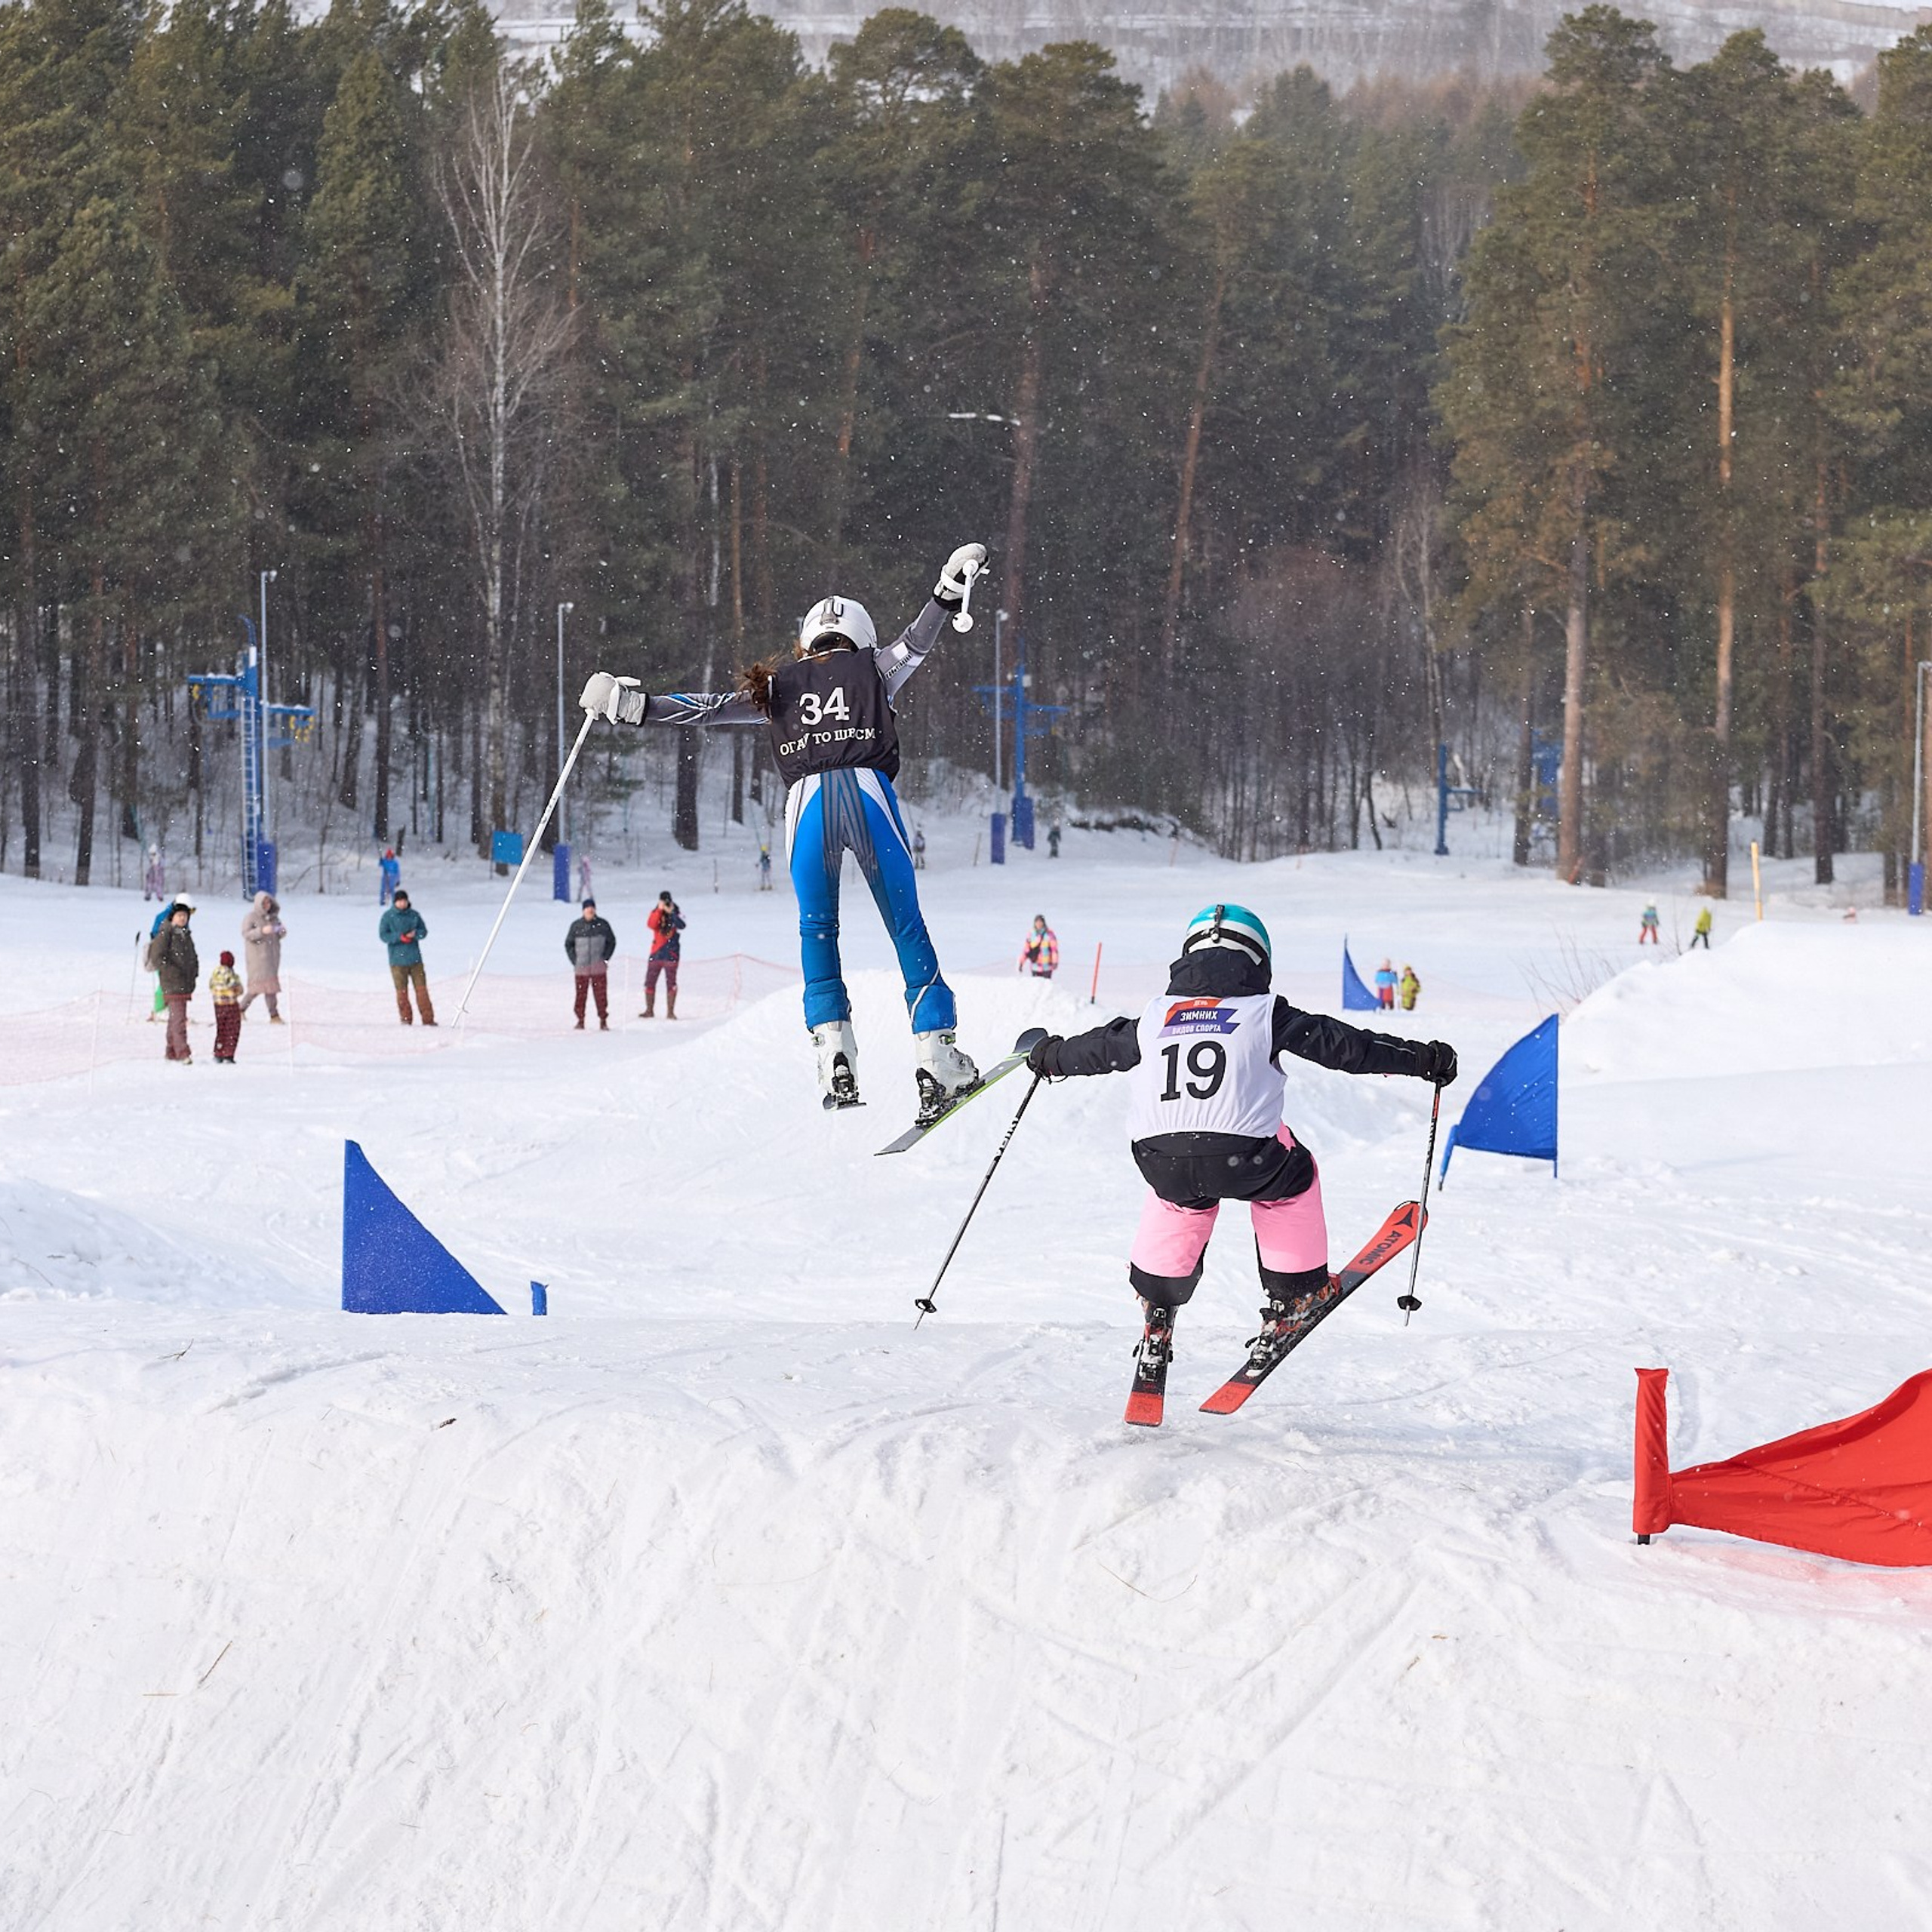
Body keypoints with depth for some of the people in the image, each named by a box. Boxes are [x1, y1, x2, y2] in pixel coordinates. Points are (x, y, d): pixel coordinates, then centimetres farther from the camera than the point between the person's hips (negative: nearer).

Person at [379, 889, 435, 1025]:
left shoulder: (414, 915, 6)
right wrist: (400, 937, -18)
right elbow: (383, 935, -6)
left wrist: (414, 934, -13)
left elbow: (423, 931, 10)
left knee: (422, 988, -1)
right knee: (402, 991, 0)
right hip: (398, 960, -2)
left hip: (415, 958, 2)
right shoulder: (388, 917, -1)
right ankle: (405, 1019, 9)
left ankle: (428, 1019, 2)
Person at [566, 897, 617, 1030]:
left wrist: (605, 958, 2)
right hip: (581, 968, 0)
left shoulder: (603, 925, 2)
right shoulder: (576, 926, 3)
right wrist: (574, 961, 1)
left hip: (599, 968, 0)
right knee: (581, 995, 2)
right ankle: (580, 1020, 11)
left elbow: (612, 942, 11)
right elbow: (568, 944, 11)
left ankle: (603, 1021, 3)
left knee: (601, 994, -2)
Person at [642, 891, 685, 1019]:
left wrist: (671, 912, -27)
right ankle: (649, 1010, 13)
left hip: (671, 953, -3)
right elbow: (651, 924, -13)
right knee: (650, 981, 4)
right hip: (656, 953, 3)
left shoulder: (676, 914, 0)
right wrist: (660, 910, -22)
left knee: (671, 982, -6)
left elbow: (681, 926, -20)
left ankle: (670, 1012, -3)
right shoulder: (656, 913, 6)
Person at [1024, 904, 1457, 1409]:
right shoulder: (1265, 1013, 10)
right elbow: (1341, 1044, 9)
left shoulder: (1155, 1017, 19)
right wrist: (1422, 1059, 17)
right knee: (1293, 1179, 28)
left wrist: (1050, 1056, 54)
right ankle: (1287, 1300, 28)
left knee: (1175, 1196, 37)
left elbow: (1099, 1048, 33)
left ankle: (1157, 1311, 37)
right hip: (1244, 1158, -3)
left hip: (1163, 1163, 3)